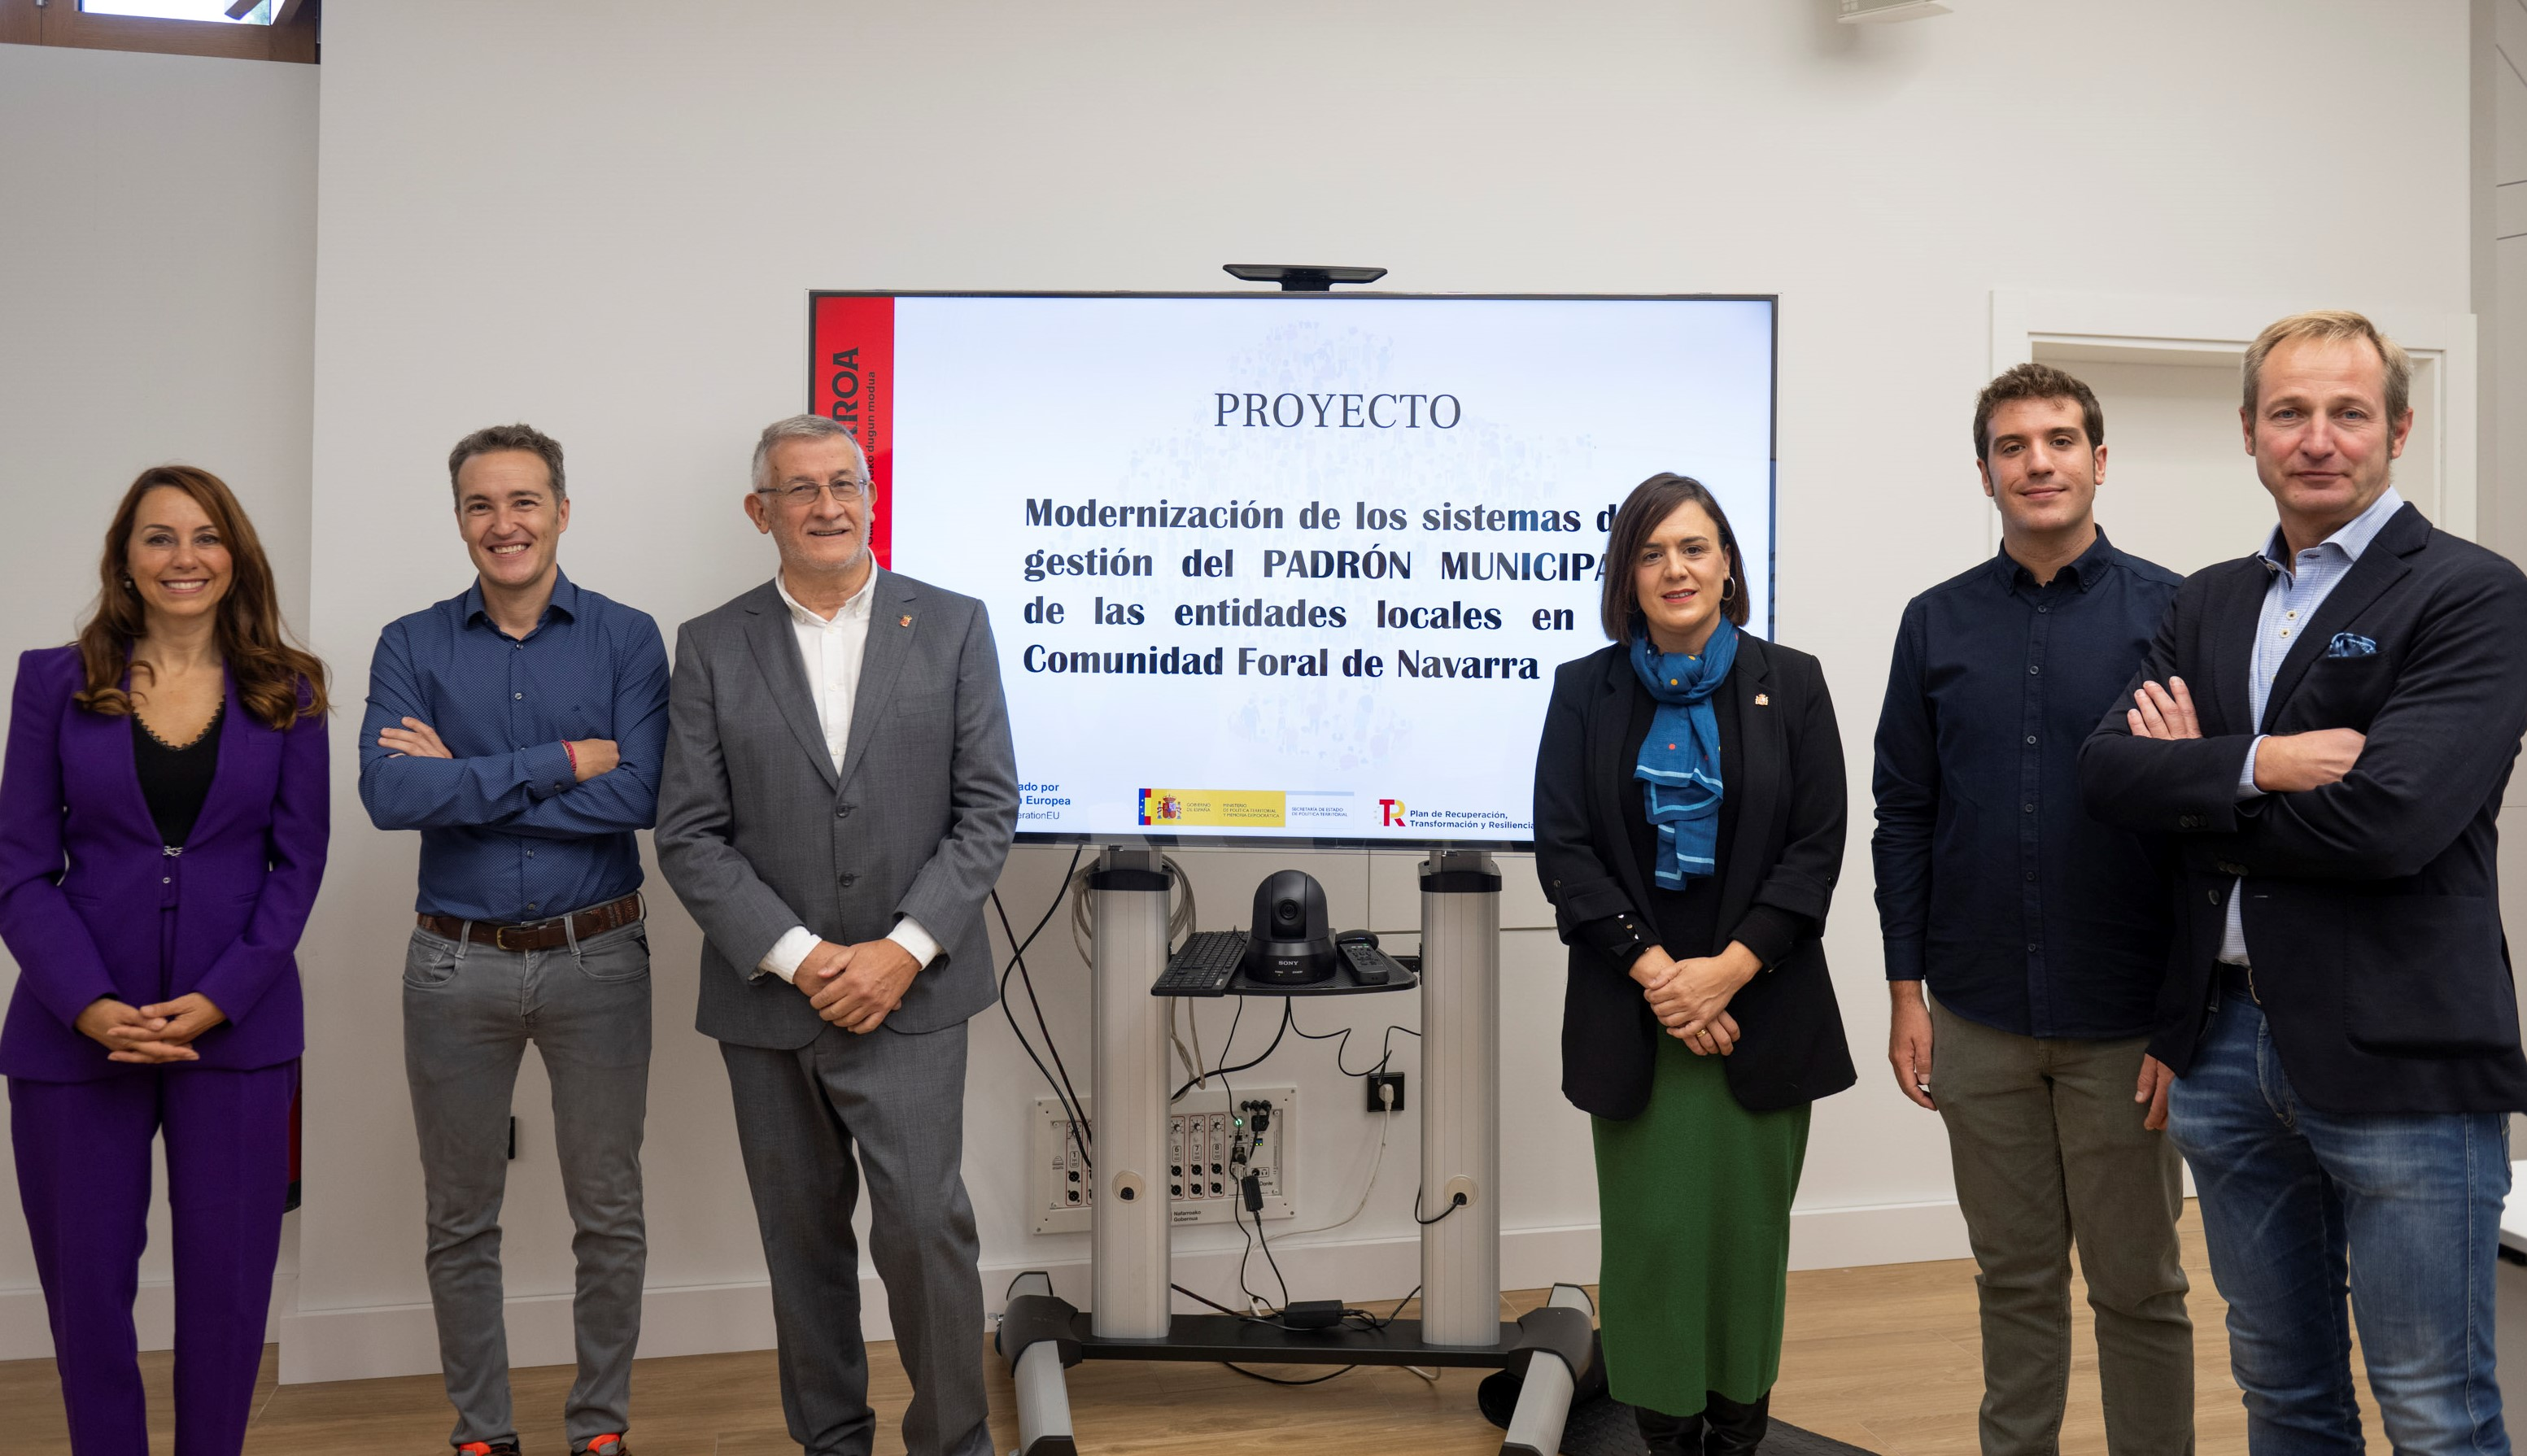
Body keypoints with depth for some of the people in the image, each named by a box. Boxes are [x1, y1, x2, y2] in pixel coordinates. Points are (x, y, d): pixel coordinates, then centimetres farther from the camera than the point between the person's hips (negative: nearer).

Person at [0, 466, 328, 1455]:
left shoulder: (287, 692, 4)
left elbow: (296, 864, 2)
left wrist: (217, 1001, -10)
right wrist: (91, 1005, -13)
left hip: (237, 1028, 0)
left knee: (227, 1279, 5)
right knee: (86, 1280, 6)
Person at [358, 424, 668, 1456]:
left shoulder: (626, 638, -2)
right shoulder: (411, 647, 1)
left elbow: (637, 795, -16)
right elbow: (387, 793, -15)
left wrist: (465, 782, -15)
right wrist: (560, 764, -18)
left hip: (596, 956, -1)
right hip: (457, 964, 1)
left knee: (608, 1215, 8)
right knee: (461, 1220, 12)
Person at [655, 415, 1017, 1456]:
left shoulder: (951, 627, 2)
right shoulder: (712, 648, 4)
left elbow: (988, 808, -2)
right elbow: (690, 834, -2)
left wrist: (903, 951, -12)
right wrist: (801, 958, -11)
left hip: (910, 995, -1)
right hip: (769, 1000, 2)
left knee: (924, 1221, -9)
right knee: (803, 1239, 11)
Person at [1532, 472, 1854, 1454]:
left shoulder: (1790, 683, 5)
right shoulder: (1584, 691, 5)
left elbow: (1818, 845, 0)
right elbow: (1562, 849, -1)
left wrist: (1729, 968, -11)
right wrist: (1655, 971, -11)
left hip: (1760, 1007, 0)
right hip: (1632, 1011, 0)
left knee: (1748, 1229, 3)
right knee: (1651, 1232, 0)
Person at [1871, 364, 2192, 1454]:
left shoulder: (2169, 614, -3)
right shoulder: (1937, 624, 5)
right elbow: (1902, 816, 7)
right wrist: (1907, 991, 2)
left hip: (2127, 1023, -2)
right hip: (1981, 1021, 2)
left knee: (2138, 1284, 8)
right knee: (2015, 1277, 13)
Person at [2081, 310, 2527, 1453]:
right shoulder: (2209, 602, 12)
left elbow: (2389, 821, -20)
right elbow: (2108, 768, -1)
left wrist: (2195, 787, -7)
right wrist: (2256, 766, -18)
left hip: (2395, 1057, -6)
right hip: (2227, 1044, 6)